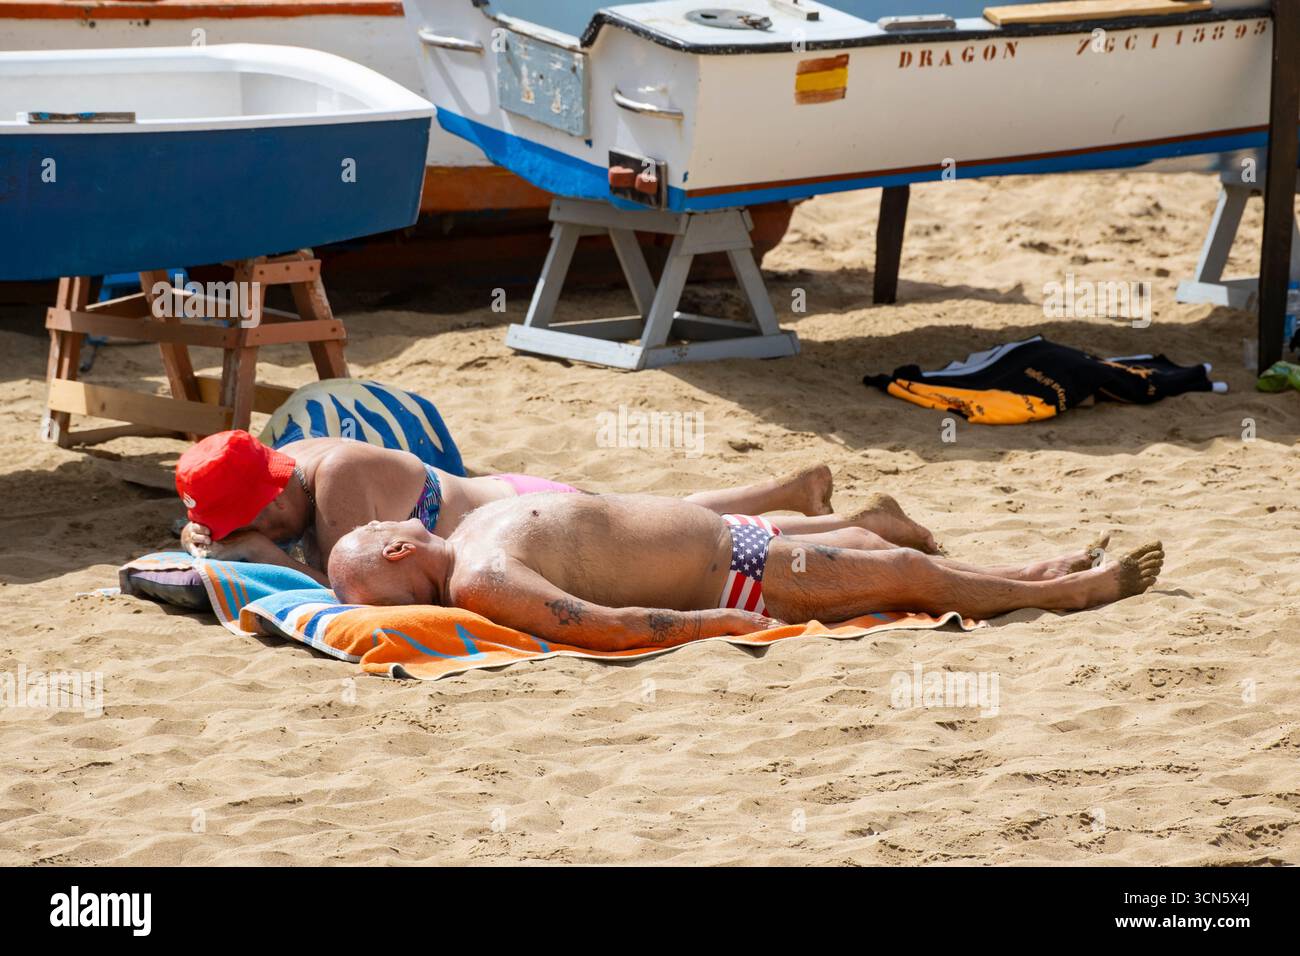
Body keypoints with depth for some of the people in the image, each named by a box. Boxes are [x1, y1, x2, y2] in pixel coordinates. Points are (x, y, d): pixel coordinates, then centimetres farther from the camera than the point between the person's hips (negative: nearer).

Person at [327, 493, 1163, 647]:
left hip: (729, 539, 10)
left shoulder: (473, 533, 1)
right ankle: (1078, 590, 21)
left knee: (873, 545, 22)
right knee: (910, 575, 3)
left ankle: (1032, 575, 39)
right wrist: (721, 623, -28)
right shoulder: (481, 584, -28)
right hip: (734, 577, -10)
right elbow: (607, 627, -33)